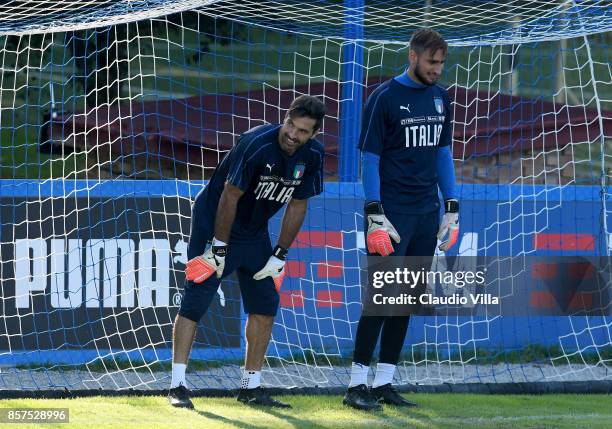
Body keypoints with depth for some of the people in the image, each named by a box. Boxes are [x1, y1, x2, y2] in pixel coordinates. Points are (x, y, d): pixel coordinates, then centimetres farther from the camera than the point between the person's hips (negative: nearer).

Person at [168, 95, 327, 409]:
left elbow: (297, 205, 2)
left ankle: (251, 388, 13)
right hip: (214, 221, -7)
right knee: (195, 300, -11)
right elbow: (230, 196, -23)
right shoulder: (257, 145, -28)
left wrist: (279, 256, 1)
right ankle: (177, 386, -11)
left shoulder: (312, 155, -8)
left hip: (255, 232, 7)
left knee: (265, 305, 4)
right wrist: (218, 249, -20)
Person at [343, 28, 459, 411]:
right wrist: (375, 217, -14)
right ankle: (358, 384, -5)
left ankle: (384, 383, 12)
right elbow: (370, 159, -8)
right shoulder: (385, 98, -7)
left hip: (427, 214, 6)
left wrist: (452, 211, 12)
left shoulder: (440, 98, 12)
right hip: (393, 214, -6)